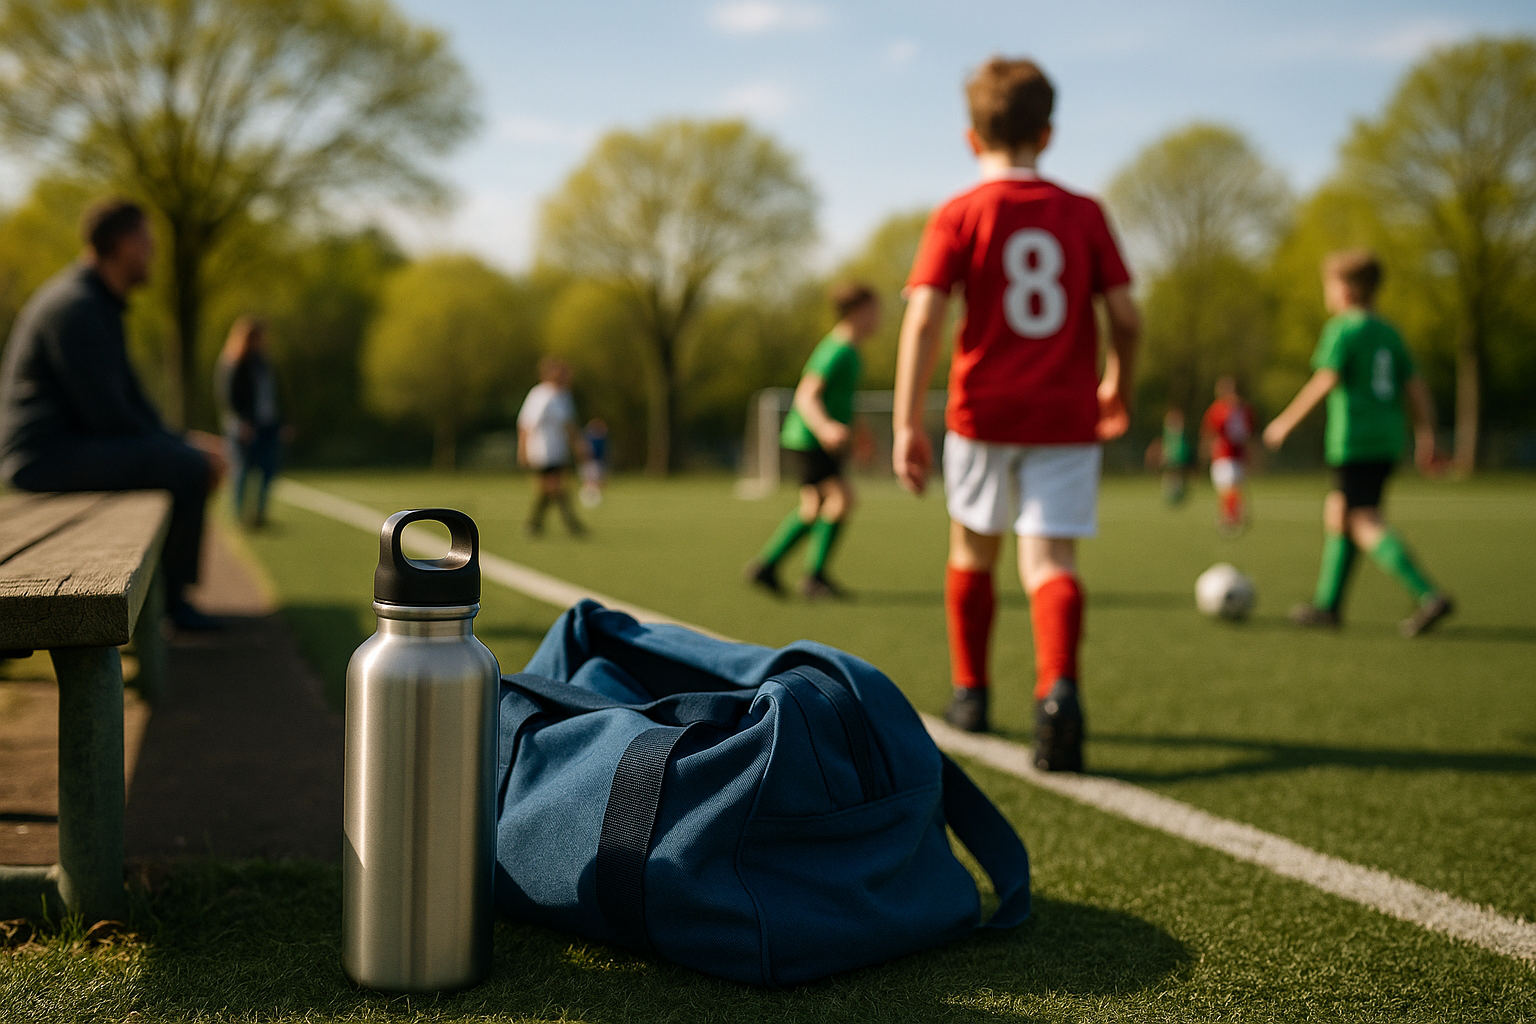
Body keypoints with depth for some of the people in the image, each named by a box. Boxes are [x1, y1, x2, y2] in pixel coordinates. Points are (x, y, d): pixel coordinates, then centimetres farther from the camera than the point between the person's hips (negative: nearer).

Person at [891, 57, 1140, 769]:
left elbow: (924, 317, -12)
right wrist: (1118, 389, 20)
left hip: (984, 410, 0)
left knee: (972, 549, 19)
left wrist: (906, 422, -15)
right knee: (1050, 561, -4)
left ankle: (970, 694, 29)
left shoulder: (959, 216, -1)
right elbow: (1125, 317, 2)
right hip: (1067, 416, 0)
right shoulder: (1084, 214, 5)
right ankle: (1058, 690, -30)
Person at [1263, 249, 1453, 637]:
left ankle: (1429, 595, -23)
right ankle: (1327, 603, 22)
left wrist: (1286, 421, -10)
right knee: (1337, 510, 17)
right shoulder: (1389, 332, 16)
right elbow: (1416, 386, 13)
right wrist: (1425, 434, 15)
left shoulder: (1342, 329, -7)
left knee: (1367, 524, -11)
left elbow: (1325, 382, -16)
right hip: (1388, 439, 9)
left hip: (1354, 441, -9)